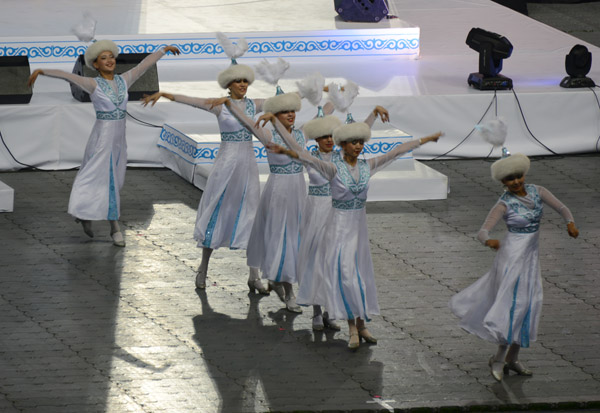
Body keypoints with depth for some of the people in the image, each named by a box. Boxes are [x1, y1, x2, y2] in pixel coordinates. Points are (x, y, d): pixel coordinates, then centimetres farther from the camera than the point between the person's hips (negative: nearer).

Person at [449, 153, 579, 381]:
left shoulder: (537, 191, 0)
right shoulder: (504, 204, -14)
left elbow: (562, 208, 5)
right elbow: (482, 231, -20)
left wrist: (570, 223, -17)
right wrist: (488, 240, -43)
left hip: (531, 255, 6)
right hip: (513, 255, -6)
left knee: (529, 304, 10)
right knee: (515, 304, -10)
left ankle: (512, 358, 21)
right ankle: (499, 359, 2)